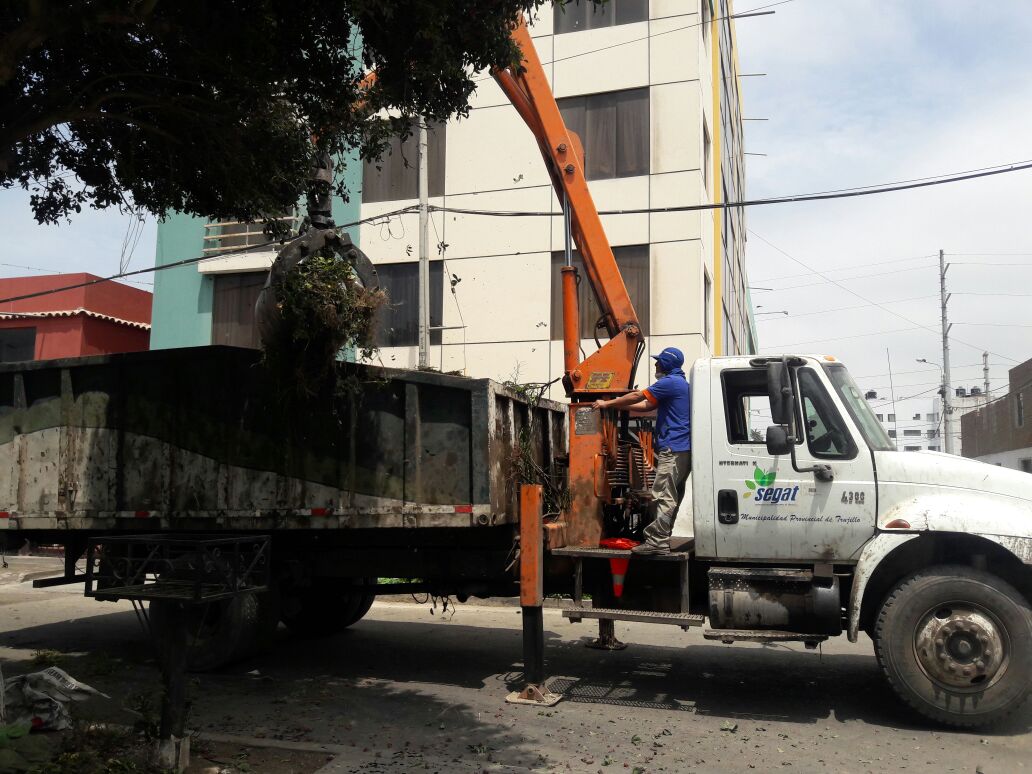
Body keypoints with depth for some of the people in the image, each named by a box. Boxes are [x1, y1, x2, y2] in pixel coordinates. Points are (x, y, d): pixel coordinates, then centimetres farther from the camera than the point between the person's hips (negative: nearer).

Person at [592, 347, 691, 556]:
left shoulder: (670, 382, -10)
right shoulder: (682, 384, 23)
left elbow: (637, 396, -7)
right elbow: (647, 405, 25)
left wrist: (608, 404, 2)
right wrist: (619, 405, 22)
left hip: (673, 449, -10)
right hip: (684, 449, 10)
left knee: (663, 496, -14)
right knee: (672, 497, 10)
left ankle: (657, 542, -18)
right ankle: (661, 539, 14)